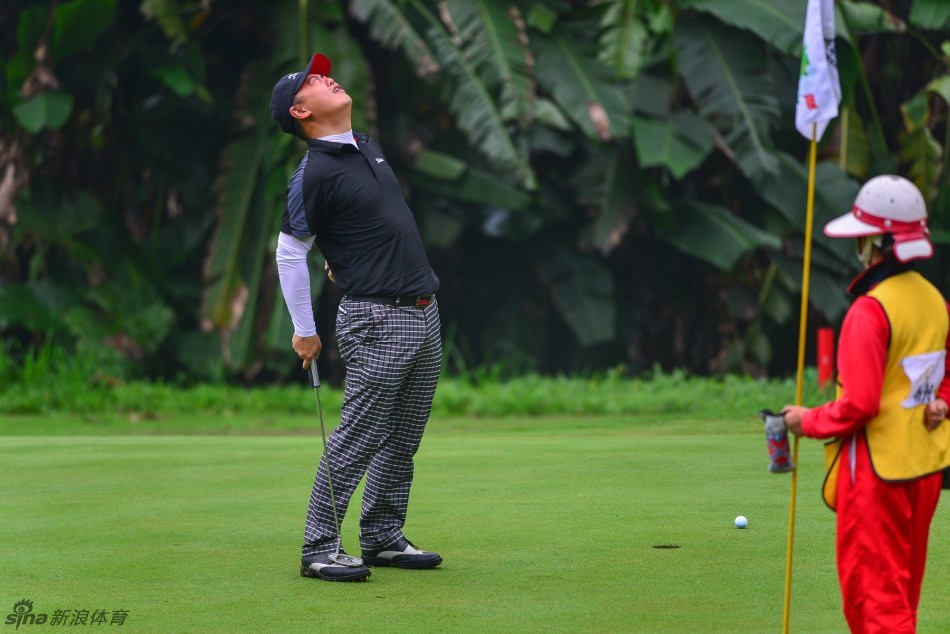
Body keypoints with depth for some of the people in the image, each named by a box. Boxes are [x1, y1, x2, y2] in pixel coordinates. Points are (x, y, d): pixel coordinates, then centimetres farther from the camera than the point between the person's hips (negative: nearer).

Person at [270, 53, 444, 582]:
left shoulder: (369, 147, 13)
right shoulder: (315, 172, -12)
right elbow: (289, 253, -8)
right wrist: (304, 330, -5)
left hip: (424, 314, 8)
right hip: (377, 319, -8)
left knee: (404, 439, 12)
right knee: (358, 438, -8)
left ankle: (384, 538, 21)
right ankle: (319, 549, -2)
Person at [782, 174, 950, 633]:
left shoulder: (870, 311, -19)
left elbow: (859, 403, -21)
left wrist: (808, 422, -8)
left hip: (876, 470, -8)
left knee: (872, 594, -4)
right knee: (902, 592, 19)